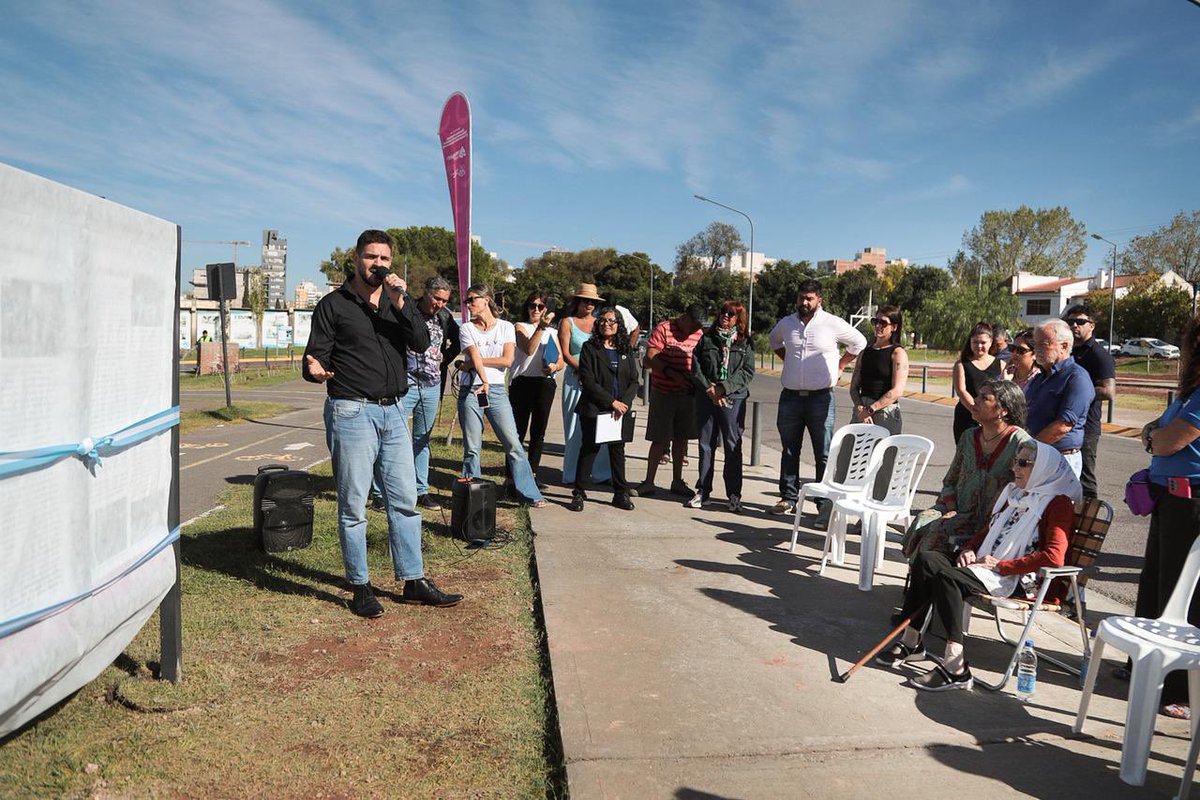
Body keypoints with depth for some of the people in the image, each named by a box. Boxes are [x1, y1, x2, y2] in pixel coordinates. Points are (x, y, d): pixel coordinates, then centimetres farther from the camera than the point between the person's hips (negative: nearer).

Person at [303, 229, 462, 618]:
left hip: (393, 412, 5)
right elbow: (315, 356, -4)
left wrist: (400, 304, -13)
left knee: (405, 501, 8)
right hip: (352, 412, -5)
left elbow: (421, 343, -2)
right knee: (353, 506, 1)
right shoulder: (333, 305, 0)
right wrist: (315, 370, -26)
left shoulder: (398, 301, 13)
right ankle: (360, 587, 12)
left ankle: (414, 581, 18)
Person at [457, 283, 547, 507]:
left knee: (514, 444, -2)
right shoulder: (466, 329, 5)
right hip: (471, 390, 0)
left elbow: (507, 360, -6)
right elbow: (475, 356, -12)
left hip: (497, 390, 0)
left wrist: (474, 362, -8)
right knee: (472, 448, 3)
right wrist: (484, 381, -28)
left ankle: (531, 493, 5)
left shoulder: (506, 327, 6)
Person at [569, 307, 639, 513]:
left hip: (620, 411, 3)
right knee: (589, 449, 2)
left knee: (618, 450, 8)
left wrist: (624, 403, -10)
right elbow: (588, 381, -10)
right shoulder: (589, 348, -2)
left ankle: (621, 493, 17)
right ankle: (579, 493, 12)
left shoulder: (626, 350, 11)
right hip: (594, 409, -3)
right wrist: (612, 402, -13)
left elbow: (634, 381, 7)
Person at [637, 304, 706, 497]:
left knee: (681, 438, 11)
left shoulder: (699, 334, 7)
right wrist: (672, 373, -23)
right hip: (663, 393, -5)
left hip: (687, 394, 5)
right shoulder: (663, 329, -8)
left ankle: (677, 481, 22)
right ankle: (649, 482, 6)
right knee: (659, 439, -3)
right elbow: (650, 359, -14)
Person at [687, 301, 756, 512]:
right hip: (706, 397, 2)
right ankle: (702, 491, 15)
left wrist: (724, 388, -13)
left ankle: (734, 494, 4)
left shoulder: (744, 343, 5)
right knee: (706, 444, 7)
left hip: (733, 398, -2)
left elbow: (747, 372, -2)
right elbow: (695, 367, 4)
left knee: (733, 446, -1)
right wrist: (709, 389, -9)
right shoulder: (707, 339, 9)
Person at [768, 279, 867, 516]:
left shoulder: (833, 324, -3)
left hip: (821, 397, -3)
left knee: (824, 454, -1)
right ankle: (788, 499, 16)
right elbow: (774, 340, 29)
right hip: (790, 396, 4)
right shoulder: (786, 323, 7)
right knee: (789, 451, 8)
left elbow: (859, 343, 10)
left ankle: (825, 501, 3)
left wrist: (840, 365, 6)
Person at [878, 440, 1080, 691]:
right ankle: (911, 642, -15)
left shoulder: (1059, 503, -4)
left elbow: (1054, 557, -16)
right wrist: (969, 549, 9)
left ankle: (955, 667, -34)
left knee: (946, 576, -31)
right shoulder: (1014, 493, 22)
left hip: (1014, 579, -8)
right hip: (984, 563, 8)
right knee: (926, 559, -17)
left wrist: (1001, 565, -16)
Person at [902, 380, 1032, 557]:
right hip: (959, 513, 5)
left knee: (940, 528, -28)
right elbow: (949, 481, 18)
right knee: (924, 520, -22)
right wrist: (952, 510, -1)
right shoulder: (969, 437, 12)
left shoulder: (1020, 443, -8)